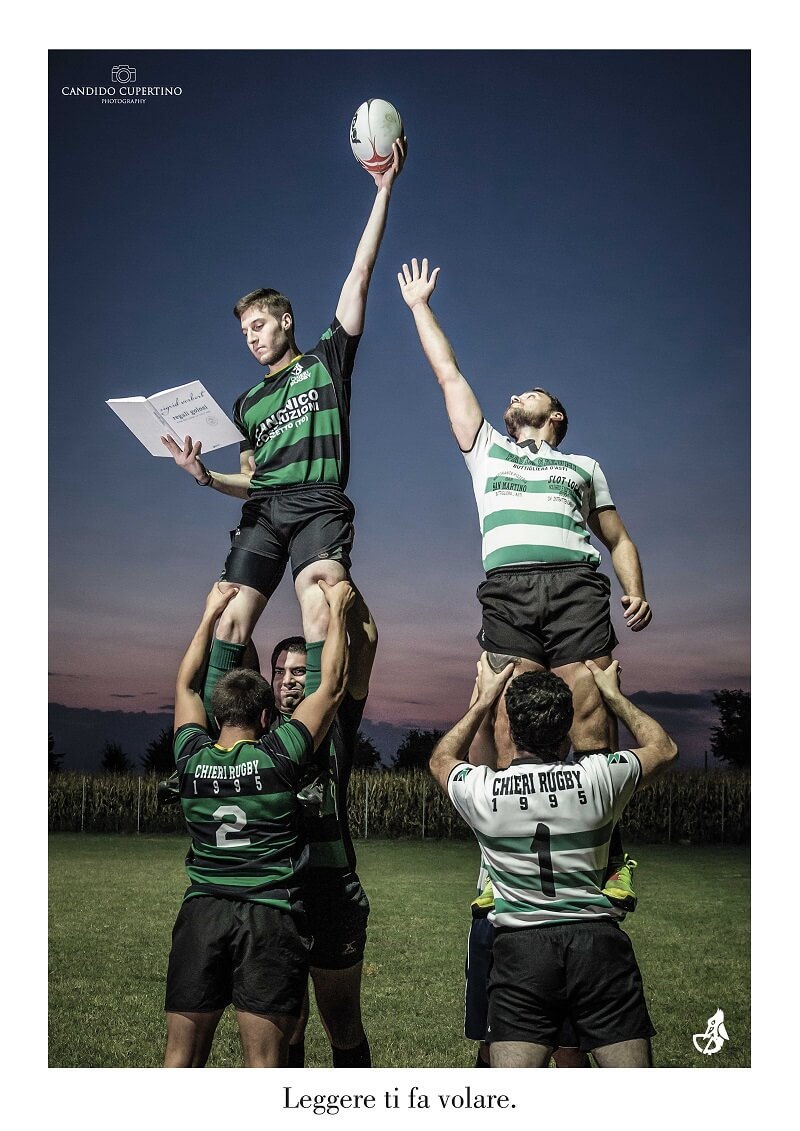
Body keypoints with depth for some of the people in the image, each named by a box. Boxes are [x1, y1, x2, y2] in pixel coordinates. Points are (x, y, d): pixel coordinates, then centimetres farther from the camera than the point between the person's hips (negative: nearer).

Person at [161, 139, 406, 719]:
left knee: (321, 607, -28)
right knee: (230, 621, -11)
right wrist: (206, 475, 5)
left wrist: (384, 191, 4)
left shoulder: (327, 359, 16)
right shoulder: (249, 403, 28)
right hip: (263, 509, 5)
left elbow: (360, 275, 9)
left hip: (319, 503, -5)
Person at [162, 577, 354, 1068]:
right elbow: (333, 685, 2)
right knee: (264, 1063, 1)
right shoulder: (278, 756, -5)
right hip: (270, 918, -3)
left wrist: (211, 614, 29)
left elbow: (186, 684, 21)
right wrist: (337, 610, 12)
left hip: (201, 914, 3)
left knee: (181, 1059, 8)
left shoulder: (192, 760, 4)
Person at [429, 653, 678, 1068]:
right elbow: (664, 747, 18)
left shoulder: (482, 790, -3)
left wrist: (482, 701, 29)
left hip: (520, 945, 0)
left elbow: (441, 759, 24)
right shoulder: (598, 777, -4)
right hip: (598, 940, 0)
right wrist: (614, 696, 28)